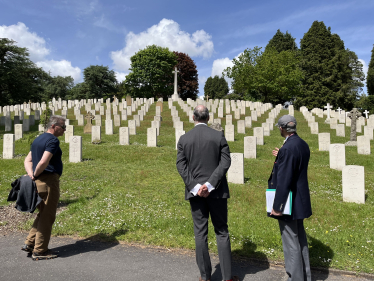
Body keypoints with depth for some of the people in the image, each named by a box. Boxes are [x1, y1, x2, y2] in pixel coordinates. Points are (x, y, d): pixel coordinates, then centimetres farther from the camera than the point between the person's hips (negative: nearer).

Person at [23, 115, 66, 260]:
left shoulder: (38, 139, 17)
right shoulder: (53, 140, -14)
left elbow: (28, 159, 15)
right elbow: (43, 162, -24)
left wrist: (31, 174, 1)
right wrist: (35, 174, -8)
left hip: (38, 181, 9)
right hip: (49, 180, -9)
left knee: (43, 214, 21)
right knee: (47, 216, 1)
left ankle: (30, 243, 25)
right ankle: (40, 251, 10)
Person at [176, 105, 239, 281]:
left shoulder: (184, 139, -1)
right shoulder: (218, 136, -4)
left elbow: (181, 165, -6)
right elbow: (225, 162, -11)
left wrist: (195, 187, -9)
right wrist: (210, 184, -13)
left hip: (195, 191, 1)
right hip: (217, 191, 0)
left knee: (200, 233, 10)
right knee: (222, 232, 11)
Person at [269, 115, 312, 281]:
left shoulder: (288, 148, -23)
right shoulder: (303, 145, 5)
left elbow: (284, 180, -24)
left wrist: (277, 206, -19)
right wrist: (280, 157, 14)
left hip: (289, 203, -10)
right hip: (300, 201, 10)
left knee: (291, 243, 4)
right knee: (300, 239, 22)